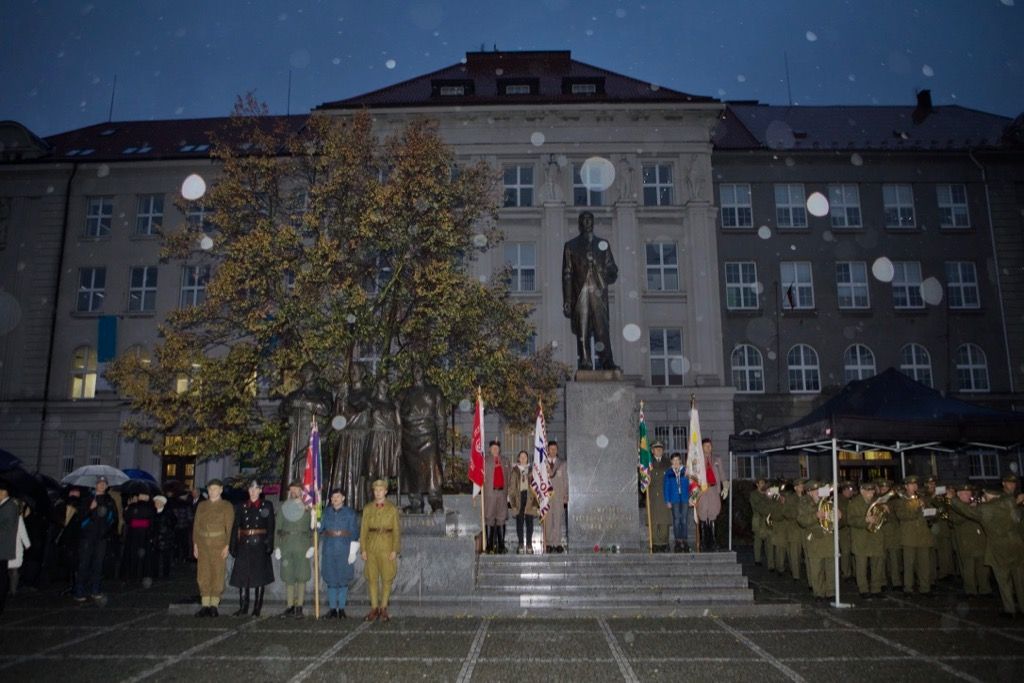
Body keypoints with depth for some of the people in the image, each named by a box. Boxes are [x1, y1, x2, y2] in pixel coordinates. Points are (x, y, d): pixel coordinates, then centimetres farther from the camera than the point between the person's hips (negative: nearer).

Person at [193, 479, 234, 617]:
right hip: (203, 544, 4)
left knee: (217, 574, -2)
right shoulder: (201, 506, 13)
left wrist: (227, 546, -10)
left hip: (219, 544, -4)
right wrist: (195, 544, 5)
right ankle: (205, 606, 9)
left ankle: (214, 606, 5)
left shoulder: (227, 506, 1)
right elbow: (196, 525, 12)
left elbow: (229, 527, -4)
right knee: (203, 575, 3)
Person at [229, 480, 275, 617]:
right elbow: (235, 527, 8)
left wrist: (269, 545, -9)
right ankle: (243, 607, 11)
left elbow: (270, 527, 0)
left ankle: (257, 608, 9)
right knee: (242, 576, 1)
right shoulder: (242, 506, 9)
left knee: (260, 576, 1)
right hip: (244, 545, 2)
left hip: (260, 544, -2)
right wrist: (233, 546, 1)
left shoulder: (267, 506, 4)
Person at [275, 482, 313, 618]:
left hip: (302, 545, -2)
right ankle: (290, 607, 10)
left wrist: (312, 546, -6)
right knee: (288, 577, 3)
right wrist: (276, 547, 2)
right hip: (286, 545, 2)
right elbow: (277, 528, 9)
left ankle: (299, 607, 3)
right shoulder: (283, 507, 11)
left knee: (301, 577, -2)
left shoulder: (308, 508, 5)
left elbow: (313, 528, 3)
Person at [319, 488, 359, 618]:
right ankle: (332, 608, 11)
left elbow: (354, 532, 0)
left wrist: (353, 549, -6)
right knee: (331, 579, 3)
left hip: (344, 549, -2)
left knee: (343, 578, 2)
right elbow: (320, 528, 5)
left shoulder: (350, 512, 2)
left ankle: (341, 608, 11)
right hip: (329, 548, 2)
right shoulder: (326, 512, 9)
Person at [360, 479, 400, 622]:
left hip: (387, 546, -2)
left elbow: (396, 531, -2)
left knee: (387, 578, 0)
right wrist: (363, 549, -3)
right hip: (372, 546, 2)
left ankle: (383, 609, 10)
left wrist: (395, 550, -8)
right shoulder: (367, 509, 4)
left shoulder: (392, 509, -1)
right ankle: (374, 609, 12)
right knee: (372, 578, 3)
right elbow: (363, 530, 4)